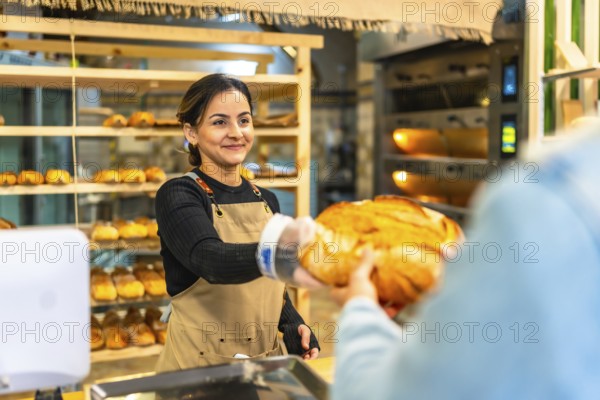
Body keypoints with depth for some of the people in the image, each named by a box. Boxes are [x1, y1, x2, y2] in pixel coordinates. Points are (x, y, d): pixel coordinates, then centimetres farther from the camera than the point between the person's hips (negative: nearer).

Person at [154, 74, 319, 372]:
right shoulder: (178, 195, -14)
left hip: (268, 362, 6)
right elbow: (213, 261, -33)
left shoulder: (267, 201, 4)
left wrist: (294, 327, -5)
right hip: (199, 365, -5)